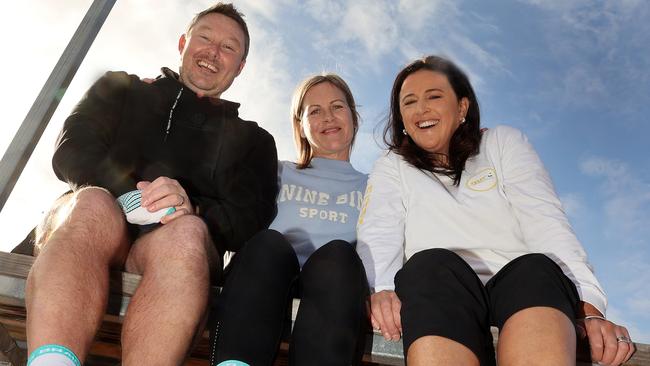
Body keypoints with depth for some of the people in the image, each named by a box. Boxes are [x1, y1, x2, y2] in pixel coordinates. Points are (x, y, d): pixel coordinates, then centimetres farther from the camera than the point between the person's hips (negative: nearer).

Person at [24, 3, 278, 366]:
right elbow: (70, 153, 6)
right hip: (83, 227, 1)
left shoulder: (253, 140, 20)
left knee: (186, 232, -34)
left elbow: (251, 222, 4)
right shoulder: (121, 88, 23)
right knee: (94, 203, -32)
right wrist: (133, 195, -15)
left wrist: (193, 210, -18)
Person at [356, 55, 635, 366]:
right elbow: (378, 236, 1)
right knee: (432, 264, -34)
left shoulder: (503, 143, 19)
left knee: (538, 269, -33)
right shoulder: (391, 167, 20)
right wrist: (380, 289, -23)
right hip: (432, 289, -1)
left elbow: (546, 224, 5)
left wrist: (588, 307, -11)